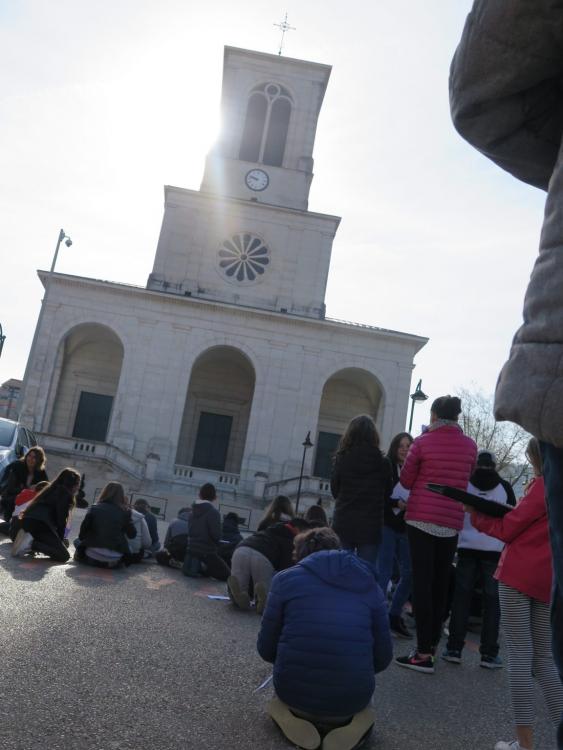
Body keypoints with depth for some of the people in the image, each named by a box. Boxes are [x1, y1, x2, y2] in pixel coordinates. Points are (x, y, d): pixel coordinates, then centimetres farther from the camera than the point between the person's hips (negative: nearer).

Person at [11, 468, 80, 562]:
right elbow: (61, 519, -1)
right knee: (64, 556, -7)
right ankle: (31, 544, -20)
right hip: (41, 524, -9)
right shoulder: (65, 493, 4)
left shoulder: (52, 490, 30)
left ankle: (29, 541, 4)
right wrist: (60, 539, 9)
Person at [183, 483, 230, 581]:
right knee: (227, 575, 0)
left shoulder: (194, 510, 7)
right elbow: (216, 535, -19)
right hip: (207, 552, -8)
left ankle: (197, 566, 3)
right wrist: (216, 542, 2)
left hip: (191, 549, 8)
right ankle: (202, 568, -14)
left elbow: (190, 531, 12)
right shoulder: (213, 512, -15)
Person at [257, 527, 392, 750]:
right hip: (352, 698, 1)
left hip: (294, 693, 0)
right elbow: (382, 658, 8)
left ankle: (293, 715, 2)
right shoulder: (369, 585, 7)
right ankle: (346, 720, 3)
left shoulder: (286, 578, 1)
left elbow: (266, 649, 5)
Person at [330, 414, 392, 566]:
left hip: (343, 524, 1)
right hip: (371, 526, -1)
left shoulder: (341, 459, -7)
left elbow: (334, 491, 3)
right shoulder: (383, 463, -7)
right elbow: (387, 492, 6)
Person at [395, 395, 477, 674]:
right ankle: (432, 643, 20)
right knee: (440, 584, 12)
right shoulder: (470, 446, 4)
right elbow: (465, 480, 15)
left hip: (422, 518, -4)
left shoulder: (422, 442, -6)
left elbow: (406, 481, 2)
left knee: (422, 582, -2)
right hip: (452, 522, 4)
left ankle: (424, 652, -4)